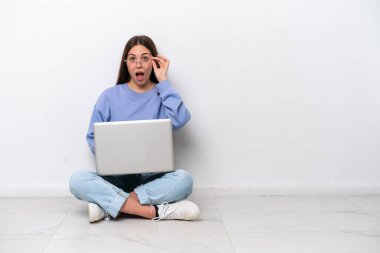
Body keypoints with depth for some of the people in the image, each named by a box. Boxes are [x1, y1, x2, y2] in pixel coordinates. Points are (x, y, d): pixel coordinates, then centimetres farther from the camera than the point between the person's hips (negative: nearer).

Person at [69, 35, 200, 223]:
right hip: (115, 176, 1)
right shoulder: (110, 96, 6)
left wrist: (163, 80, -7)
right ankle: (156, 211, -33)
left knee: (183, 180, -32)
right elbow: (93, 138, 8)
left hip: (152, 177, 0)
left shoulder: (162, 94, 5)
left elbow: (179, 120, -16)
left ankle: (108, 204, -27)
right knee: (78, 180, -28)